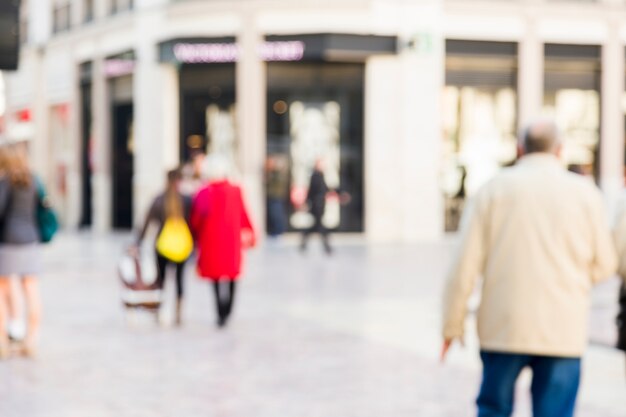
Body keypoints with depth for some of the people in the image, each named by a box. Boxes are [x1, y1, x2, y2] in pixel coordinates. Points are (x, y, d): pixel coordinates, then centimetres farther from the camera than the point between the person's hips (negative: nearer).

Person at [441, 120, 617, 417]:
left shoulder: (495, 189, 2)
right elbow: (603, 265, 8)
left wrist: (452, 323, 5)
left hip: (504, 327, 0)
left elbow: (466, 264, -2)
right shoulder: (584, 192, 3)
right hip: (563, 333, 0)